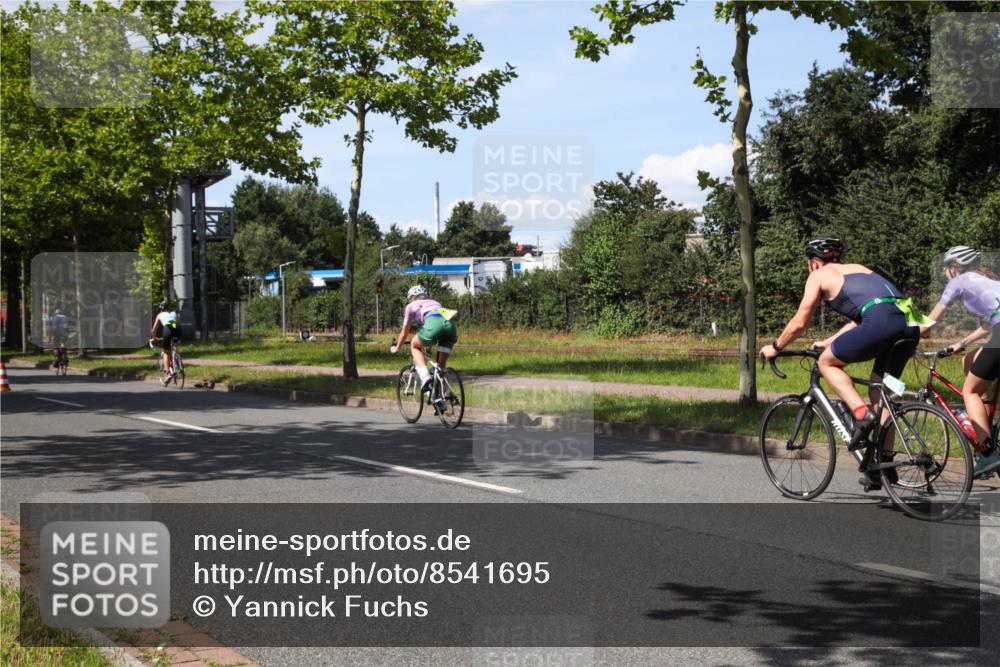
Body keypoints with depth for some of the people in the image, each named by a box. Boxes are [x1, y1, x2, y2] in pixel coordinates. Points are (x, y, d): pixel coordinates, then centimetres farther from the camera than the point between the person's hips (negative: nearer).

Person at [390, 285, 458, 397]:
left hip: (434, 323, -4)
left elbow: (404, 332, 37)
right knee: (442, 365, 18)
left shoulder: (411, 306, 29)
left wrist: (396, 348, 54)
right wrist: (429, 343, 68)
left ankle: (425, 376, -1)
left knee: (414, 346, 20)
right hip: (451, 325, 5)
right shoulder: (435, 303, 41)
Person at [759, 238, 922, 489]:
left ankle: (861, 414, -6)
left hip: (881, 322, -7)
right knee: (879, 391, 20)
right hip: (910, 324, 7)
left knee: (827, 362, 13)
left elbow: (799, 324, 18)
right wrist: (829, 342, 53)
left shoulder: (819, 275, 17)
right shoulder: (858, 269, 36)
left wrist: (774, 347, 34)